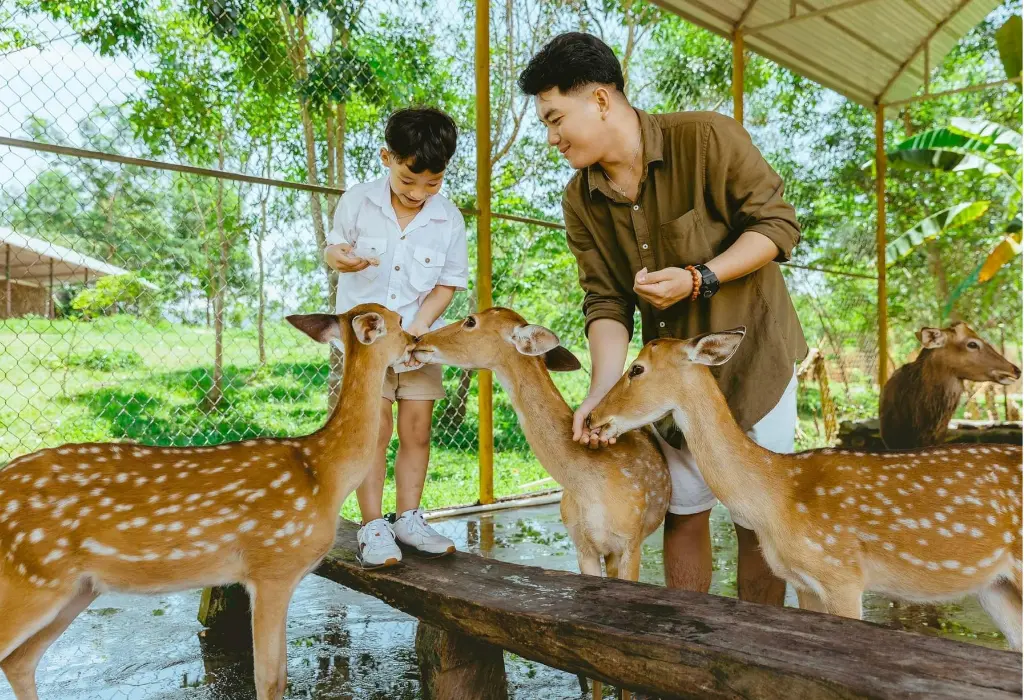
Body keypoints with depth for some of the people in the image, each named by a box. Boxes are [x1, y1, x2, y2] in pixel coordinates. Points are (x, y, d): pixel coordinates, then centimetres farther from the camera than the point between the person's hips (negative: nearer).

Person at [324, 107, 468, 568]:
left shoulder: (449, 219, -7)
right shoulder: (357, 202, -7)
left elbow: (449, 282, -2)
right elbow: (334, 247, 5)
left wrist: (420, 324, -15)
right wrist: (338, 258, -20)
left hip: (420, 339, 2)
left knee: (417, 431, 6)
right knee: (375, 427, -6)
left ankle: (408, 519, 21)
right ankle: (372, 526, 5)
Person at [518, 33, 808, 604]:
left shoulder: (707, 139, -18)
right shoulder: (581, 202, -4)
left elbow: (778, 224, -13)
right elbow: (606, 303, -7)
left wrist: (698, 278, -27)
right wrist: (603, 388, -22)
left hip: (751, 357, -4)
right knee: (683, 511, 12)